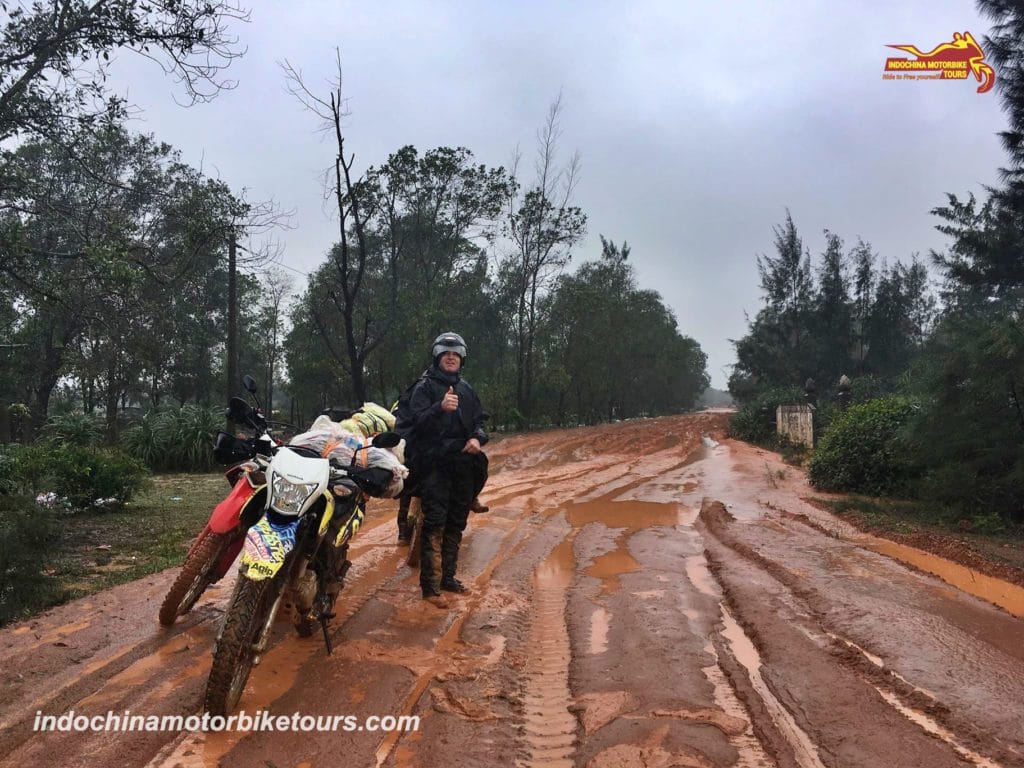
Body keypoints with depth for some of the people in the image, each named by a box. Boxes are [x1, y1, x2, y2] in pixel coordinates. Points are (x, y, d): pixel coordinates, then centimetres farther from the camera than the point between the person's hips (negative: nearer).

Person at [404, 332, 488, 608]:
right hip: (434, 464, -6)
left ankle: (448, 576, 24)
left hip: (463, 465, 6)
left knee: (456, 524, 12)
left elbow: (479, 420, 17)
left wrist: (478, 438, -6)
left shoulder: (466, 389, 16)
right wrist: (440, 408, -36)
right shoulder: (424, 387, -3)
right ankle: (430, 585, -8)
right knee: (435, 524, -12)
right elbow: (417, 421, -17)